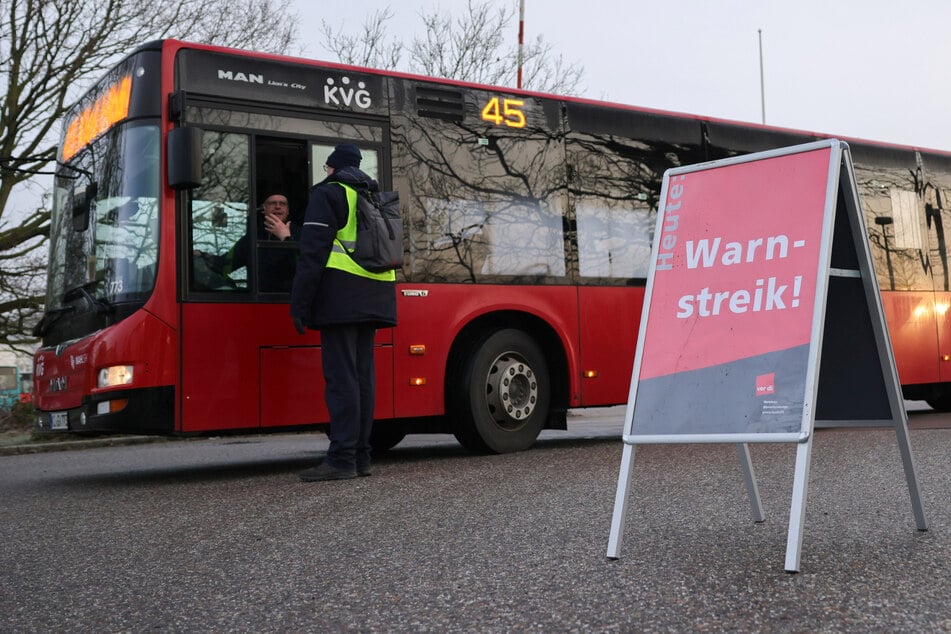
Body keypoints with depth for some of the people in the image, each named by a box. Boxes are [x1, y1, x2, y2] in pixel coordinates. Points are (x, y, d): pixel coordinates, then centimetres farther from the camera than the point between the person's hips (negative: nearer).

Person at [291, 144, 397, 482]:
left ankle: (342, 459, -13)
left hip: (340, 298, -7)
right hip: (372, 298, 7)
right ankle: (361, 456, 10)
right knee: (363, 374, 8)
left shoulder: (328, 193, 0)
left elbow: (313, 251, -9)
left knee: (340, 376, -10)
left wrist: (299, 303, -10)